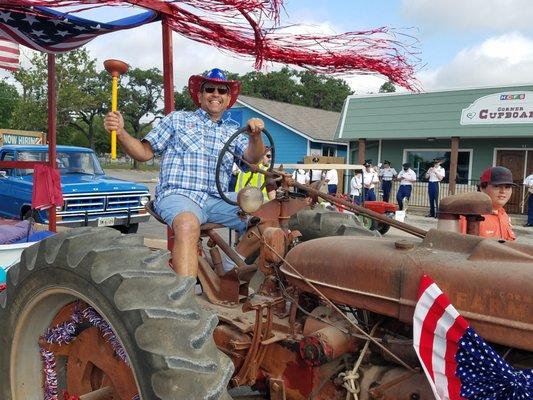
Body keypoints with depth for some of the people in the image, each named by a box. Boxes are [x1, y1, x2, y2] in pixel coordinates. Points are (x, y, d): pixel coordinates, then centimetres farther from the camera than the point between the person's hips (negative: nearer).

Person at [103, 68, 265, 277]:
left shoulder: (232, 129, 24)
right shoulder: (178, 119, 17)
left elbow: (252, 157, 6)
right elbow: (144, 152, 12)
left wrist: (255, 135, -15)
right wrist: (120, 132, -7)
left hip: (217, 200, 4)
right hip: (178, 195, -3)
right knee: (188, 225, -38)